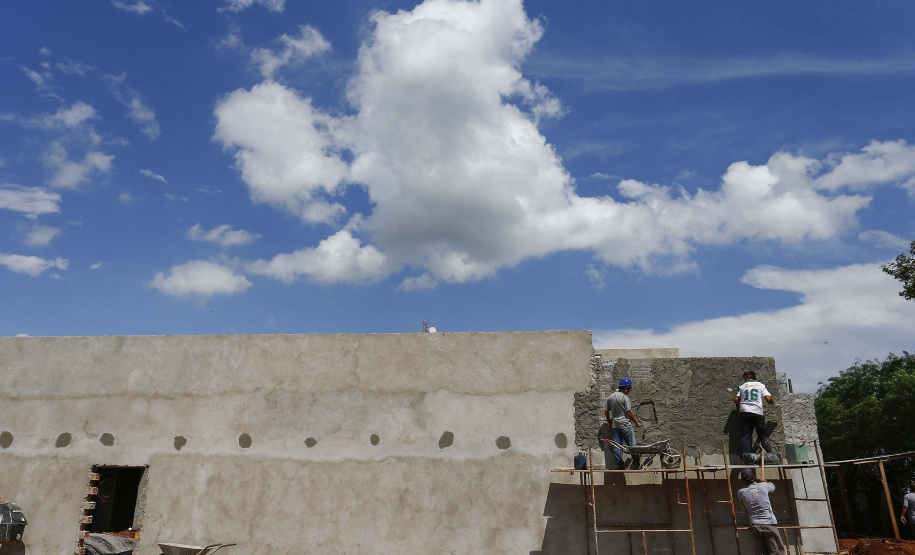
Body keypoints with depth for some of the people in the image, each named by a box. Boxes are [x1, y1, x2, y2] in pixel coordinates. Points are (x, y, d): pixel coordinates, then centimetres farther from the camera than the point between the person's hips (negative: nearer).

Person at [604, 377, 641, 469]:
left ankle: (619, 464, 8)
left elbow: (606, 411, 12)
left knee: (617, 445, 7)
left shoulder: (610, 397, 9)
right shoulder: (625, 397, -12)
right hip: (625, 424, -6)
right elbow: (629, 412, -13)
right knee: (631, 444, 2)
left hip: (615, 424, 6)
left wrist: (609, 422, 23)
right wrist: (637, 422, -3)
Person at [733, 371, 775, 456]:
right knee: (763, 436, 7)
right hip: (758, 413, 0)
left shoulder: (742, 386, 13)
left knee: (745, 437, 1)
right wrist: (773, 402, 21)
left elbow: (735, 400, 4)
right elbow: (768, 399, -1)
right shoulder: (761, 385, 12)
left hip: (745, 412, 0)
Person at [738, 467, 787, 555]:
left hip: (754, 526, 1)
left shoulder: (741, 493, 2)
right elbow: (772, 487, 25)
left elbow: (745, 510, 10)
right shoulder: (764, 485, 0)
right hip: (769, 524, -1)